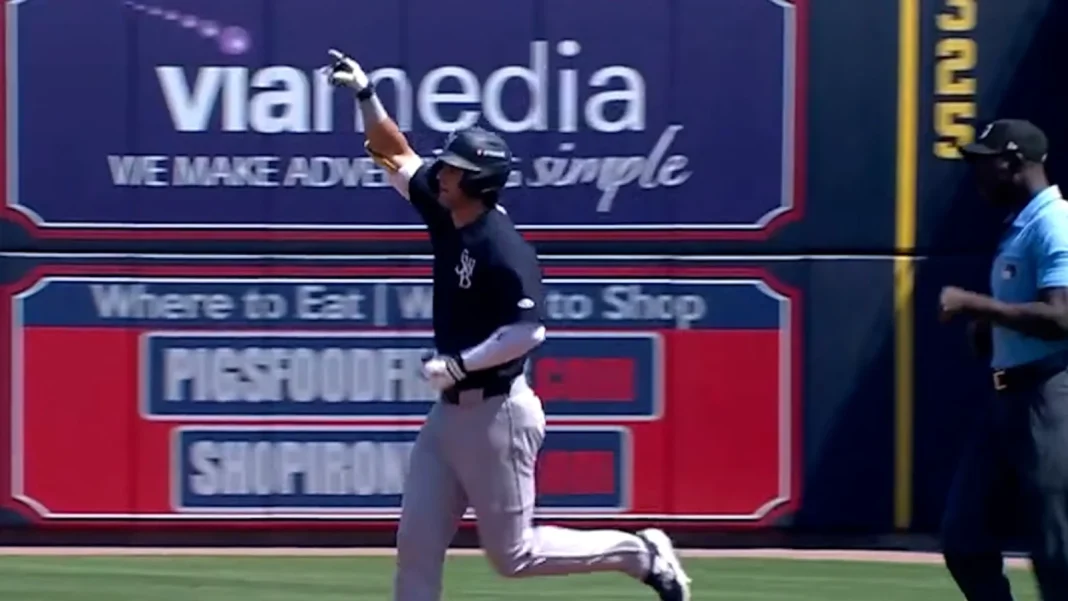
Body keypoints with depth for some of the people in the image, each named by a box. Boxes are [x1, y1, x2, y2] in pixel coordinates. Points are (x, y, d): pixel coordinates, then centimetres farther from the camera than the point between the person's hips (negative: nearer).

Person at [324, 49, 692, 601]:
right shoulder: (447, 220, 5)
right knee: (417, 542, 5)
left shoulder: (503, 249, -20)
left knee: (513, 554, -1)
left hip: (495, 414, -9)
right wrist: (364, 93, 7)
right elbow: (397, 156, 16)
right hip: (450, 411, 9)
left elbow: (528, 332, -28)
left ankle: (640, 554, 14)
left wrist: (459, 364, -23)